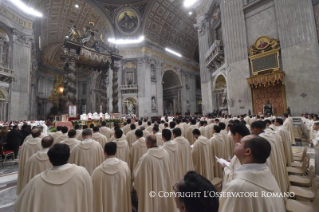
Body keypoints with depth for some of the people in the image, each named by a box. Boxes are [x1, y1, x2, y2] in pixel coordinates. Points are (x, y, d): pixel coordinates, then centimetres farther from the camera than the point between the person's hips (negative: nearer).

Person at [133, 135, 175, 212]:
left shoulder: (146, 157, -27)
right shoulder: (166, 153, -12)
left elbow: (137, 175, -14)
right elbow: (170, 171, 2)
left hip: (152, 190, -4)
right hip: (165, 187, 5)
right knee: (165, 203, 25)